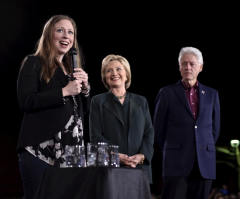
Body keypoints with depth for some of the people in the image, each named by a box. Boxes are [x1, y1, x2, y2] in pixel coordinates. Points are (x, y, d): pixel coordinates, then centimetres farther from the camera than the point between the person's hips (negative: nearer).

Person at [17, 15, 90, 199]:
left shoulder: (72, 69, 23)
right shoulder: (34, 63, 3)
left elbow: (85, 111, 23)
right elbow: (25, 101, -11)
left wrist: (85, 88, 4)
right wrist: (64, 91, -13)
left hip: (70, 151, 6)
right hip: (41, 149, -6)